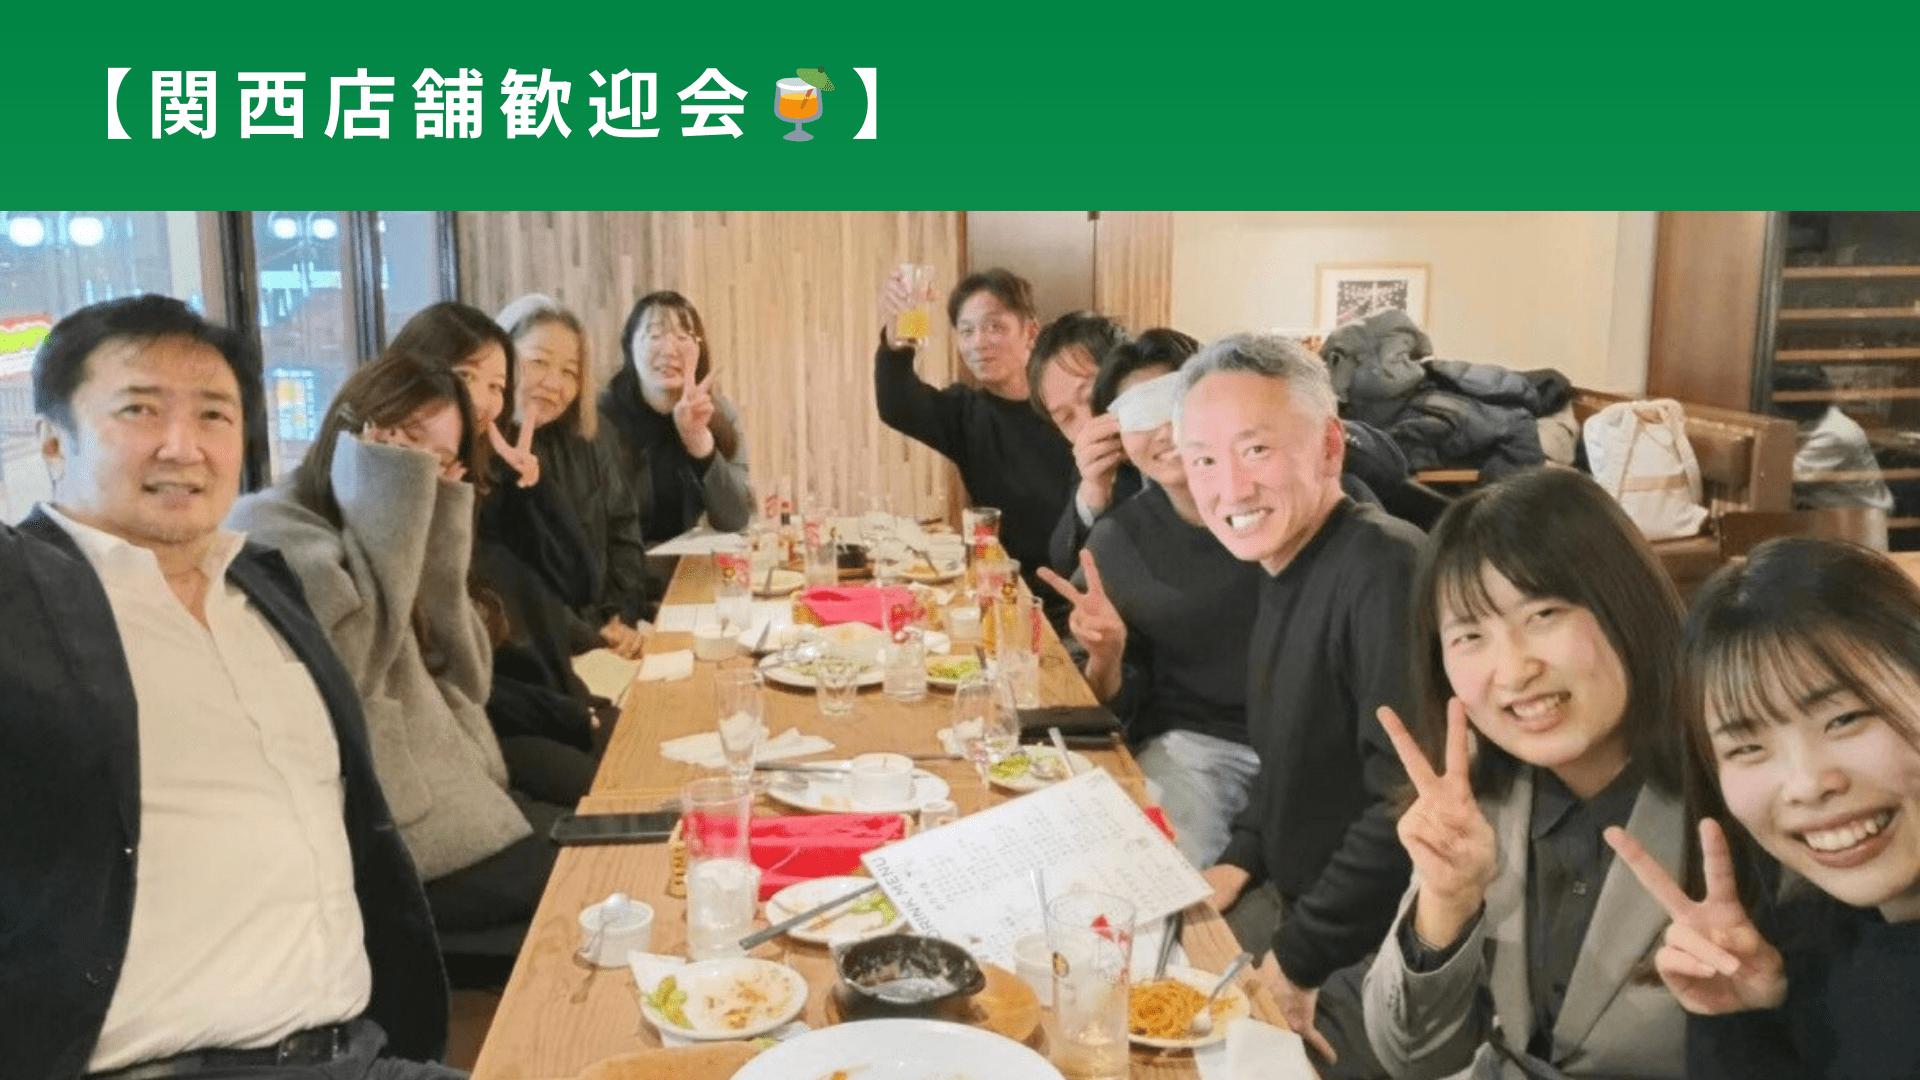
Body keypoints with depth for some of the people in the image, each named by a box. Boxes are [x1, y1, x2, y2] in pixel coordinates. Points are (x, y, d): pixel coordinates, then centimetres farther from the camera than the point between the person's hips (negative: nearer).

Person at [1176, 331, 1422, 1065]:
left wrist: (1297, 962, -22)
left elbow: (1408, 808, -31)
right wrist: (1240, 863, 4)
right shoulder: (1285, 568, 5)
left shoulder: (1385, 571, -25)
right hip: (1297, 900, 9)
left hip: (1372, 958, -8)